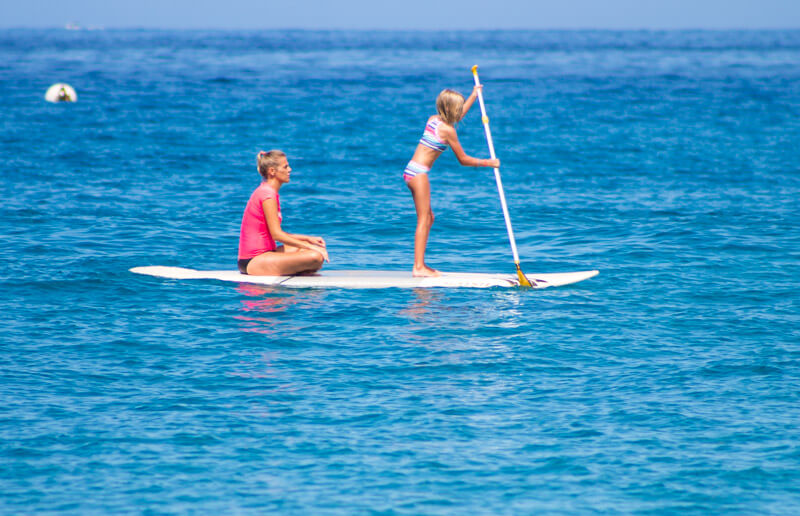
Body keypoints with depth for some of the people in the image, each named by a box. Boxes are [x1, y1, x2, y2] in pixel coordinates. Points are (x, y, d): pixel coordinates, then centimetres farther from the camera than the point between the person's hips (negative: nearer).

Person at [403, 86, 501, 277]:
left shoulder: (433, 119, 13)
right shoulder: (447, 130, -11)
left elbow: (458, 116, 36)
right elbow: (463, 160, -4)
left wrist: (474, 95, 44)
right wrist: (488, 163, 6)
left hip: (412, 171, 9)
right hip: (418, 173, -9)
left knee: (428, 218, 14)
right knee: (423, 220, -9)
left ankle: (421, 264, 16)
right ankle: (418, 267, -14)